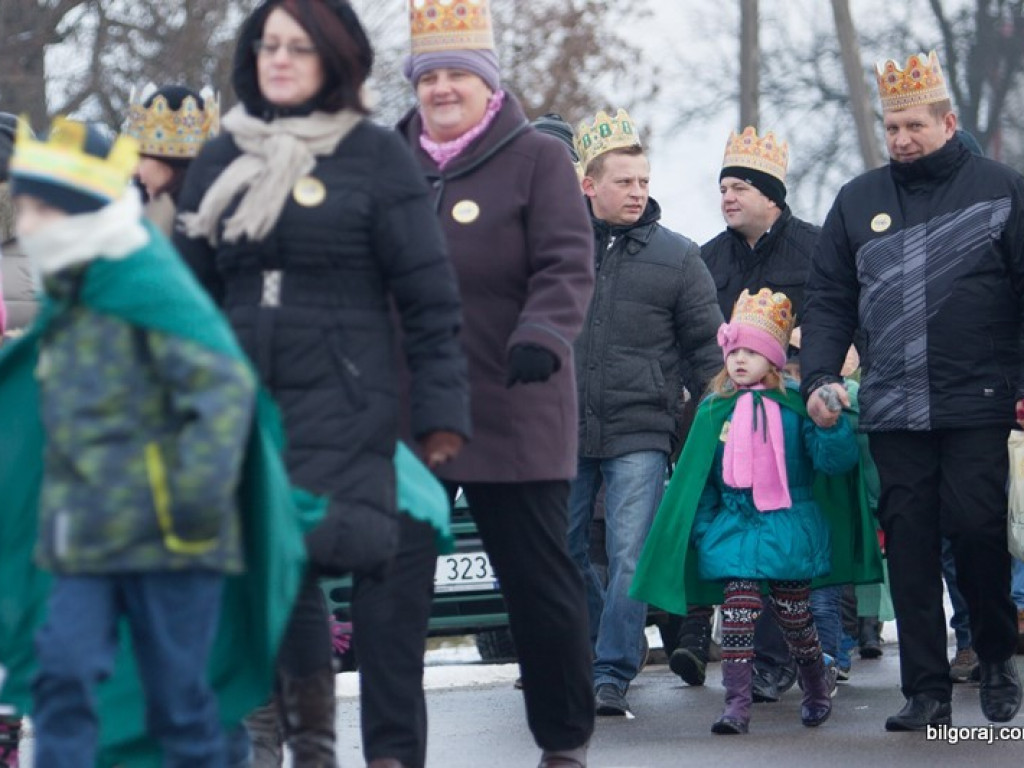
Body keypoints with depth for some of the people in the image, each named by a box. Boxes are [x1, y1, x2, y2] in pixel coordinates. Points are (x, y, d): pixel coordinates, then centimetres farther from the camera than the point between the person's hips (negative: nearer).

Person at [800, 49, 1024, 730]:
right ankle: (927, 692, 6)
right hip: (893, 411, 3)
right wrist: (819, 375, 2)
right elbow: (828, 300, 16)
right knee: (909, 546, 1)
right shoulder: (858, 201, 13)